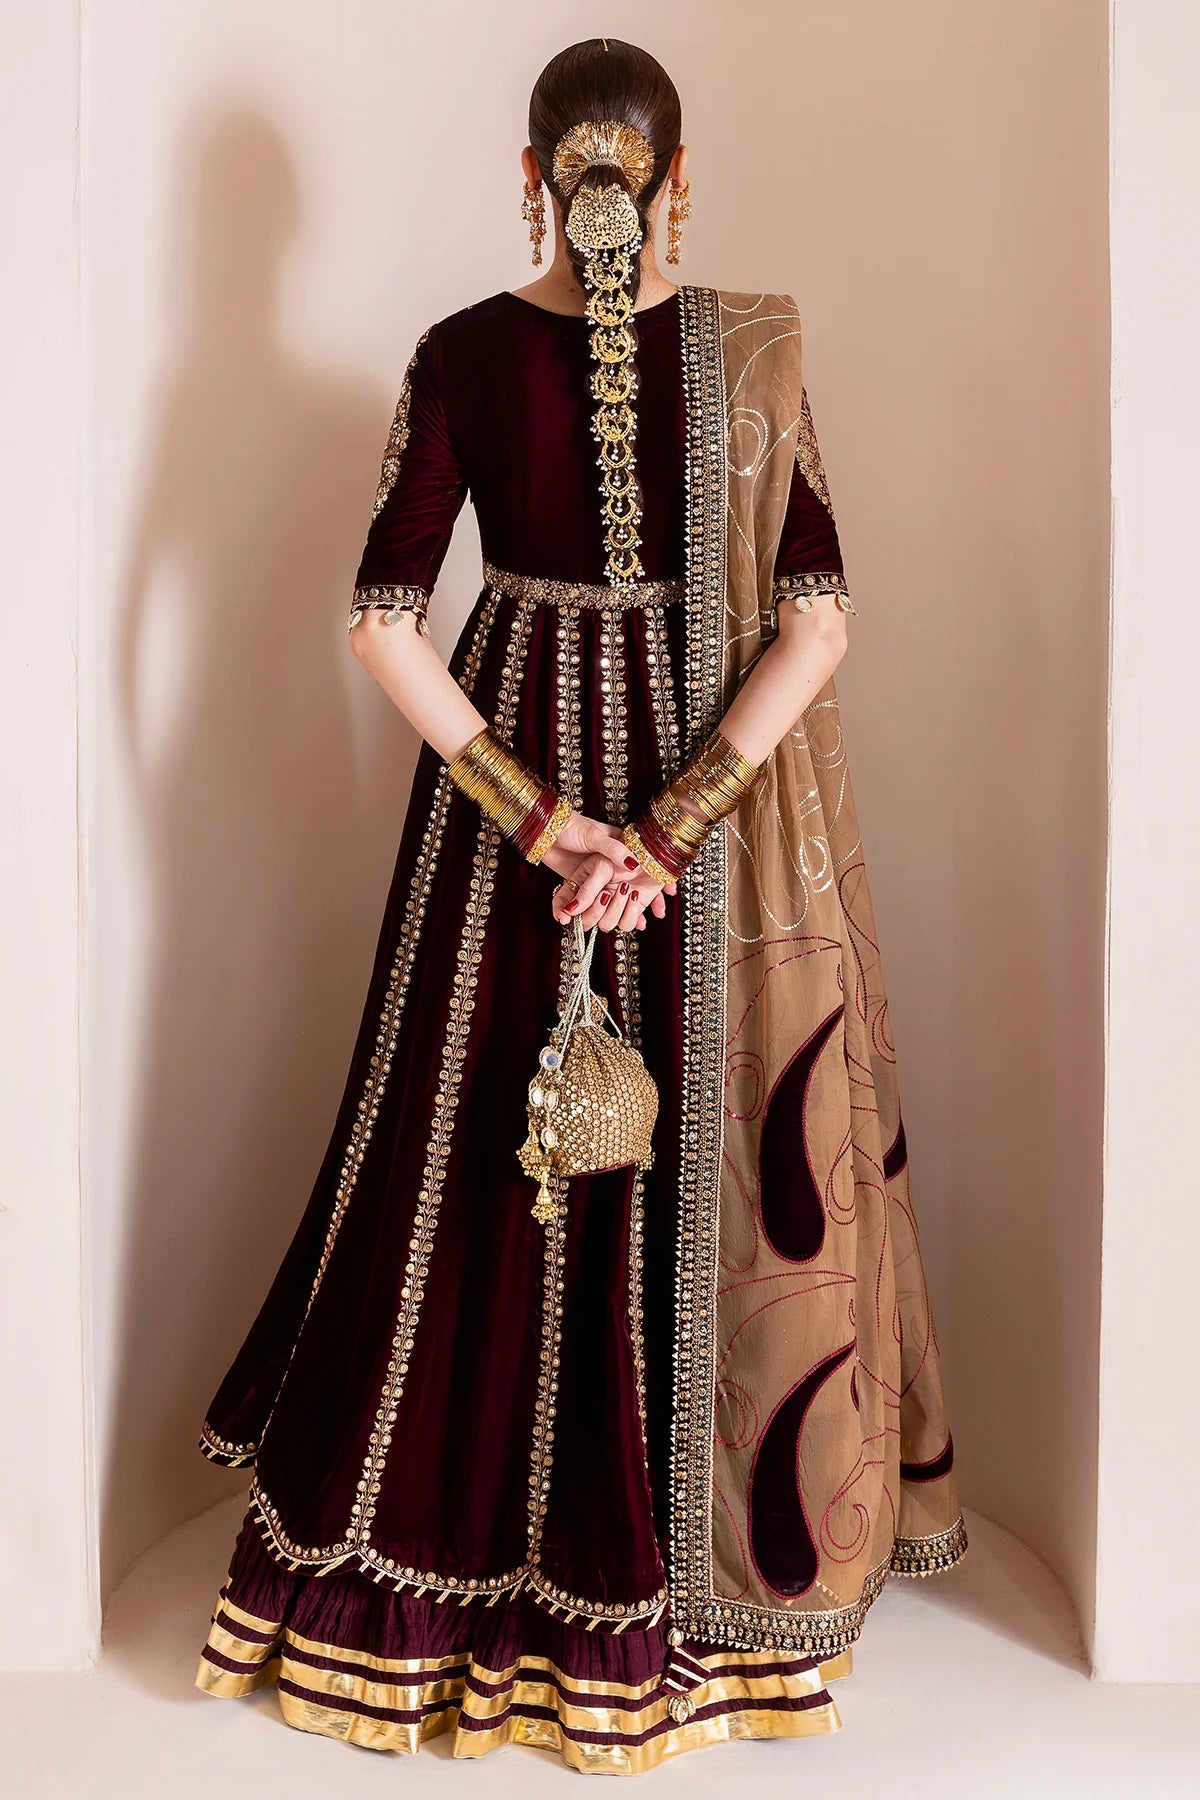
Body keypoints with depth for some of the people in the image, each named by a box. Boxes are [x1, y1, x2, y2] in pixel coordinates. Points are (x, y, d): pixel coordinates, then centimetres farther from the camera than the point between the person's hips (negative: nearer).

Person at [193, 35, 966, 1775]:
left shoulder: (462, 354, -5)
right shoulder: (757, 350, -7)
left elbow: (384, 623, -9)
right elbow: (818, 621, -12)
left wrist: (540, 818, -10)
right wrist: (676, 826, -13)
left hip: (520, 764, 1)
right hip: (729, 782, -1)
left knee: (492, 1168, 13)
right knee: (724, 1168, 12)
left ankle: (461, 1548, 32)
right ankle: (714, 1569, 31)